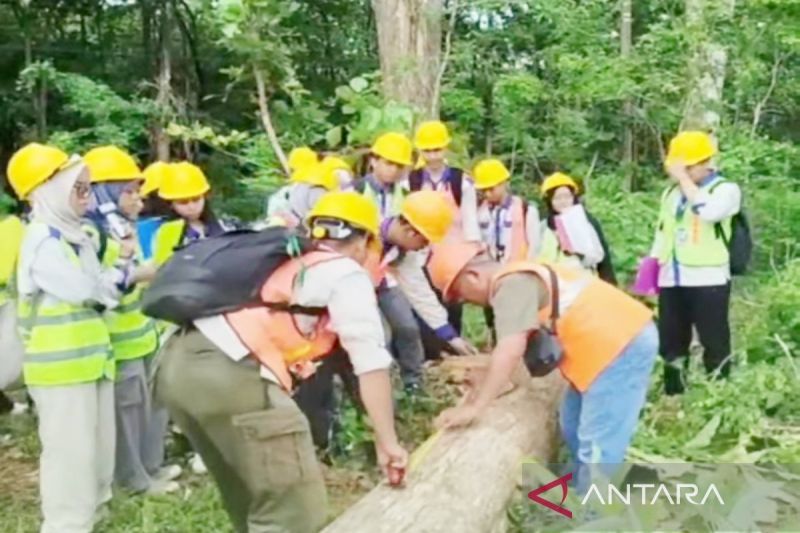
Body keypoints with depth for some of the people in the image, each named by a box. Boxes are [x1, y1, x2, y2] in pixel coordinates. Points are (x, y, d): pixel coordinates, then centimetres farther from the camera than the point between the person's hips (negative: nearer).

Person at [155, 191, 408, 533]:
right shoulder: (347, 274, 8)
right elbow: (371, 361, 0)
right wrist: (387, 441, 4)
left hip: (179, 363, 9)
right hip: (230, 373, -9)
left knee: (246, 497, 26)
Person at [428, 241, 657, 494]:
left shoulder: (511, 285, -16)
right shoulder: (519, 278, 16)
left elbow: (511, 350, -27)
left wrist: (474, 407, -25)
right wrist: (488, 384, 26)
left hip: (621, 346, -11)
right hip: (620, 340, 11)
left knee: (598, 450, -6)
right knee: (574, 430, 21)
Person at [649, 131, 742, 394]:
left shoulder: (726, 189, -3)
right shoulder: (671, 192, 15)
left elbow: (708, 211, -26)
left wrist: (685, 178, -19)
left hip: (708, 281, -6)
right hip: (671, 281, 6)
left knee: (714, 344, 0)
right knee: (671, 345, 11)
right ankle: (674, 397, 21)